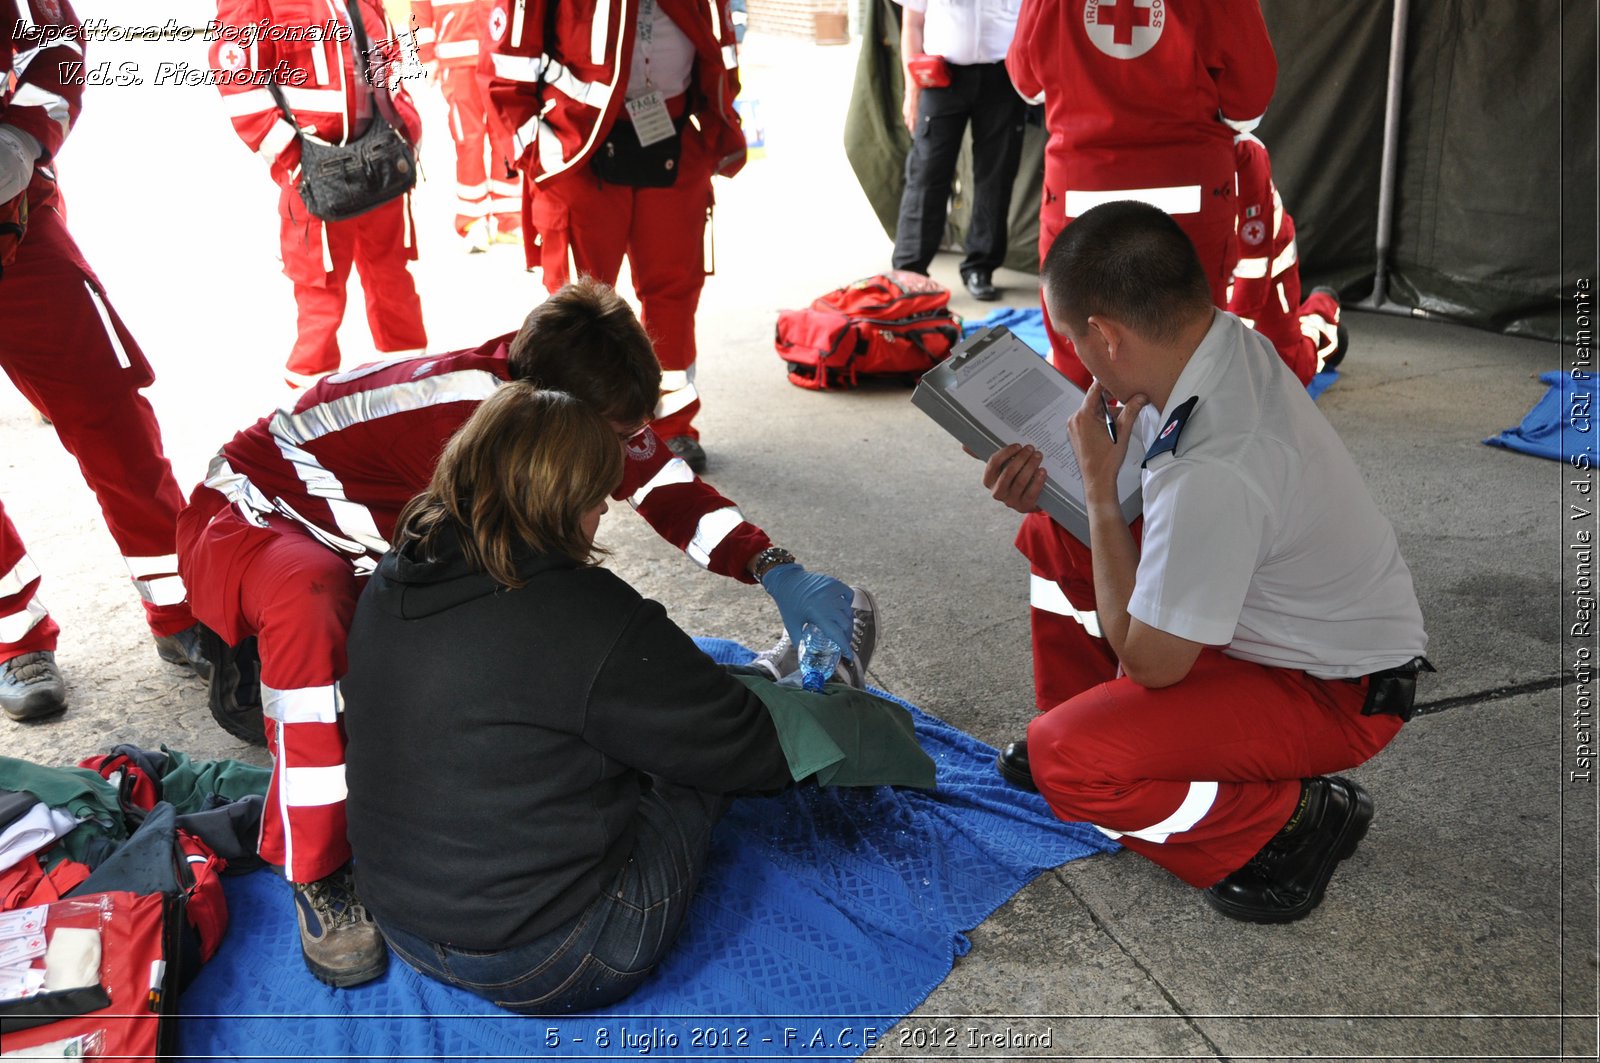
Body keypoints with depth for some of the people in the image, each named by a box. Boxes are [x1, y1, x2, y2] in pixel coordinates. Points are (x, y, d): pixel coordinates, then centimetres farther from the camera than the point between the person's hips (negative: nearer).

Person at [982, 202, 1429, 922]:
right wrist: (1047, 495, -8)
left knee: (1063, 762, -22)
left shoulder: (1214, 474, -37)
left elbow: (1148, 661, -23)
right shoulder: (1227, 341, -10)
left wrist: (1099, 488, -20)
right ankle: (1092, 726, 21)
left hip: (1335, 695, -9)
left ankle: (1292, 821, -3)